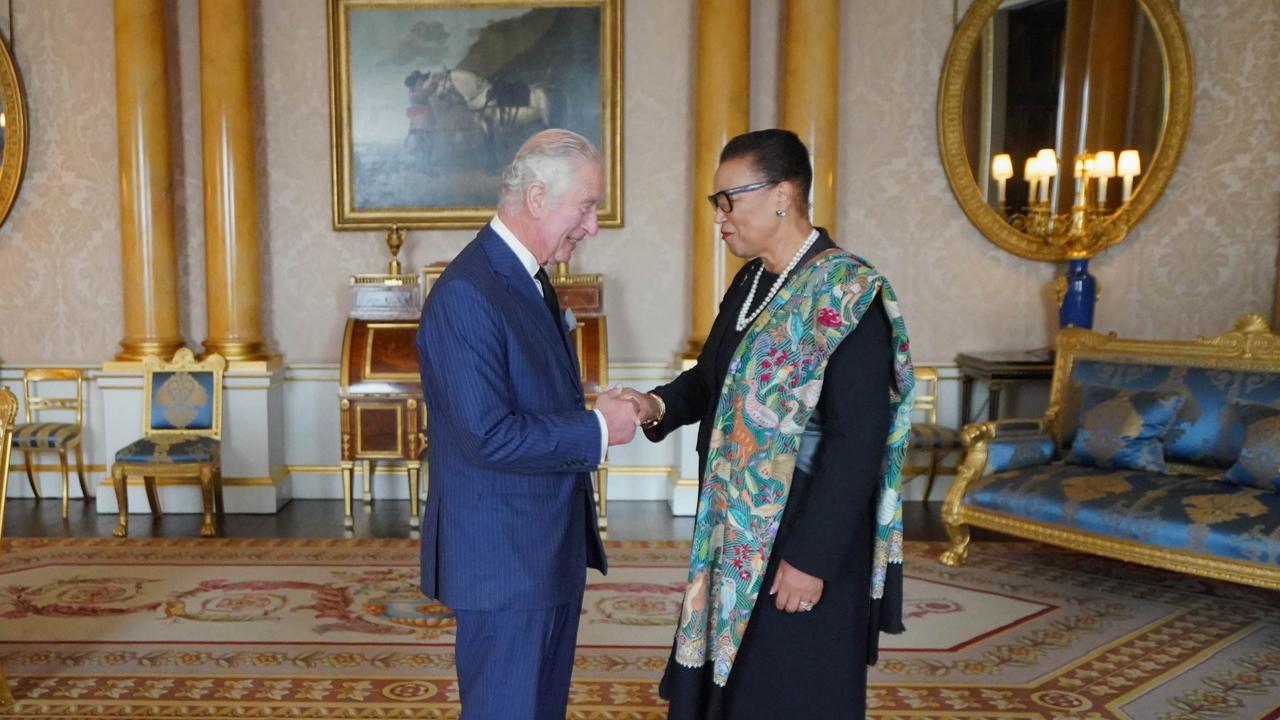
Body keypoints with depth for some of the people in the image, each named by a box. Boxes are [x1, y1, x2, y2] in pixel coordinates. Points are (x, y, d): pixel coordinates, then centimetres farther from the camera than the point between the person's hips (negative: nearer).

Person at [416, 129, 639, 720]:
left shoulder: (530, 280, 10)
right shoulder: (465, 294, -22)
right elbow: (488, 437, -26)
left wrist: (596, 411, 3)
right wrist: (597, 429, -17)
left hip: (551, 548, 9)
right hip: (502, 558, -9)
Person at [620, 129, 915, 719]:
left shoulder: (848, 295, -18)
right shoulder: (751, 283, 6)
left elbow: (856, 443, -21)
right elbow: (716, 377, 16)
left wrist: (811, 558, -20)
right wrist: (661, 405, -4)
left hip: (804, 538, -8)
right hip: (736, 533, 8)